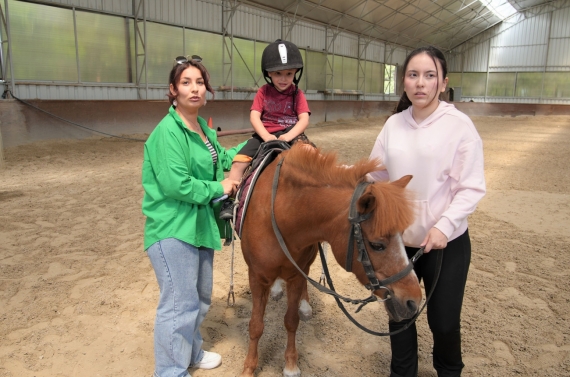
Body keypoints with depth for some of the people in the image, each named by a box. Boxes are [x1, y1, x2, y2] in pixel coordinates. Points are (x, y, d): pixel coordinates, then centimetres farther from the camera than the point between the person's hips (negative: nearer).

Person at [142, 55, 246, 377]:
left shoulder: (203, 128, 9)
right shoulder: (168, 131, -18)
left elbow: (220, 159, 22)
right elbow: (175, 184, -26)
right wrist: (218, 188, -15)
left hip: (201, 224, 10)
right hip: (173, 229, -9)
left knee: (201, 298, 22)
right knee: (180, 304, -1)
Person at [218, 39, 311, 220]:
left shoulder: (297, 94, 2)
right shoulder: (263, 92, 3)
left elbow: (304, 119, -9)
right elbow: (254, 116, -5)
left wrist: (289, 136, -26)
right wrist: (266, 136, -22)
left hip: (291, 134, -1)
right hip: (264, 135, 1)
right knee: (238, 162, -17)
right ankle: (230, 200, -10)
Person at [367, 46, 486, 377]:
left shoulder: (460, 125, -11)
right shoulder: (393, 124, 0)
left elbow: (471, 188, -13)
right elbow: (376, 178, 4)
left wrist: (444, 226, -24)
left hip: (446, 242, -3)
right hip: (398, 239, 3)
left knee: (444, 321, 11)